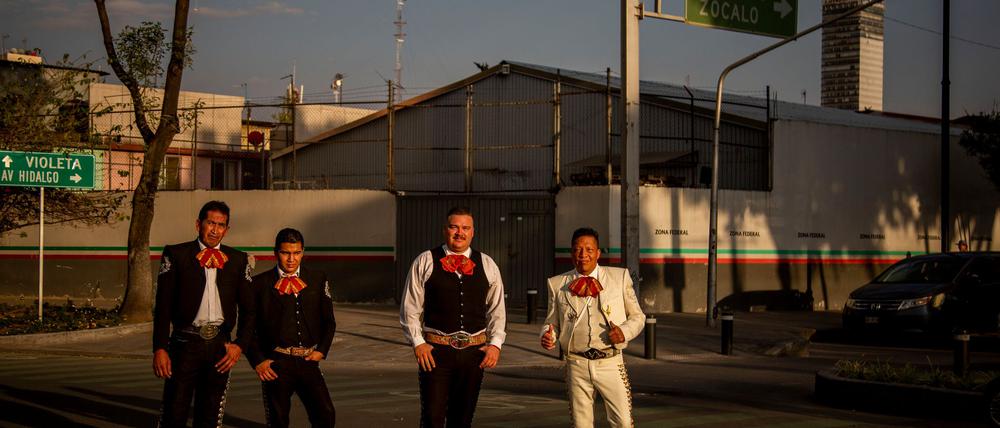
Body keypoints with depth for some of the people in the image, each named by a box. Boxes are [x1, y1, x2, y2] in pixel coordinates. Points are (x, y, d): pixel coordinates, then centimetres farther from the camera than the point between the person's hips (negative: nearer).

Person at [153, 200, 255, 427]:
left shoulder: (239, 260, 9)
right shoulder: (175, 255, 3)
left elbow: (248, 309, 11)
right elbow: (163, 305, -1)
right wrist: (159, 348, -8)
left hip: (221, 345, 3)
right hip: (185, 343, -2)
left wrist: (240, 345, -2)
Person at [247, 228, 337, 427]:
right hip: (275, 364, -1)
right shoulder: (260, 283, 3)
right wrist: (258, 361, -5)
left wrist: (322, 350, 1)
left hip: (308, 361, 2)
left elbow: (329, 321, 15)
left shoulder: (318, 279, 10)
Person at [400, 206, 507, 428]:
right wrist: (417, 342, -7)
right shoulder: (425, 262, 3)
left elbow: (497, 310, 13)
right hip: (435, 350, -3)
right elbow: (410, 309, 3)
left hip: (475, 351, 3)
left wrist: (495, 343, 1)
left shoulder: (487, 266, 10)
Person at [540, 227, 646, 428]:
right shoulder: (557, 284, 8)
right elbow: (552, 322, 13)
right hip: (577, 364, 1)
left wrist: (625, 332, -10)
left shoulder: (620, 277, 6)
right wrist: (548, 336, -10)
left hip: (610, 363, -1)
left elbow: (637, 316, 11)